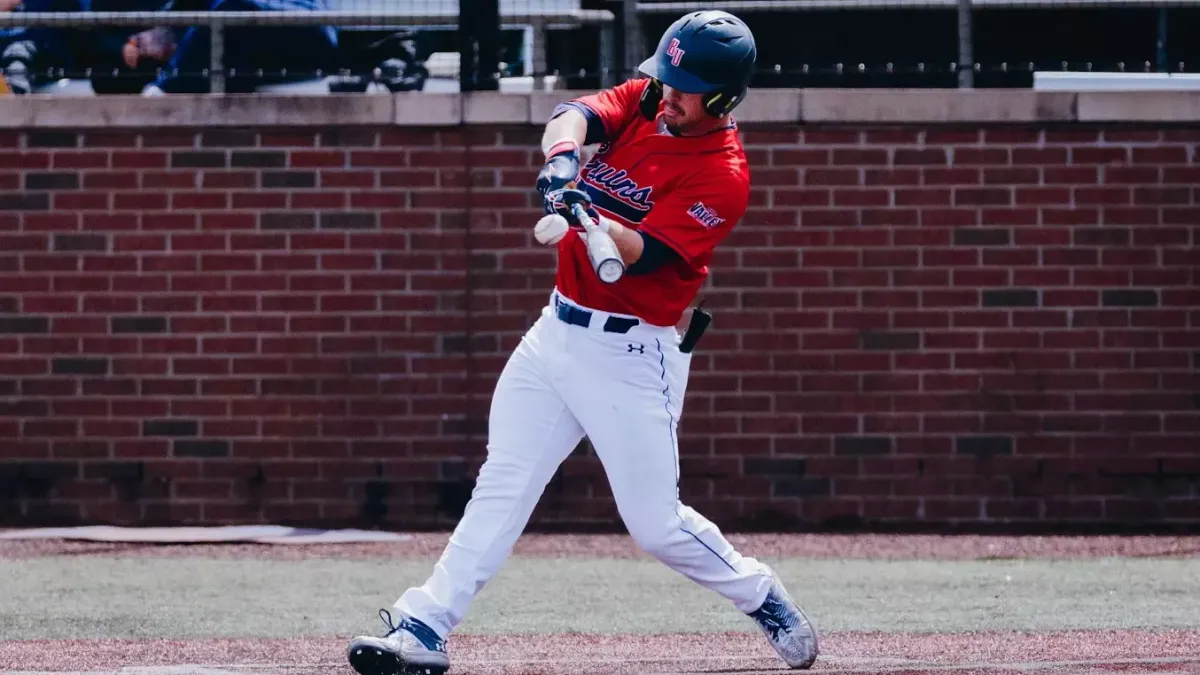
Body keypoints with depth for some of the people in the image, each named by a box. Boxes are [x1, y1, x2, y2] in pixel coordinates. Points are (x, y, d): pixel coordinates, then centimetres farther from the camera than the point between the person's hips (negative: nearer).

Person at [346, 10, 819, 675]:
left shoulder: (722, 174, -14)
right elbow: (577, 114, -15)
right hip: (558, 329, 6)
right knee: (501, 485, -2)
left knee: (656, 524, -2)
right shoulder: (643, 99, 4)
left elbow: (641, 254, -23)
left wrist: (586, 215, -42)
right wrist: (562, 158, -37)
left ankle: (761, 598, 22)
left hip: (631, 354, -6)